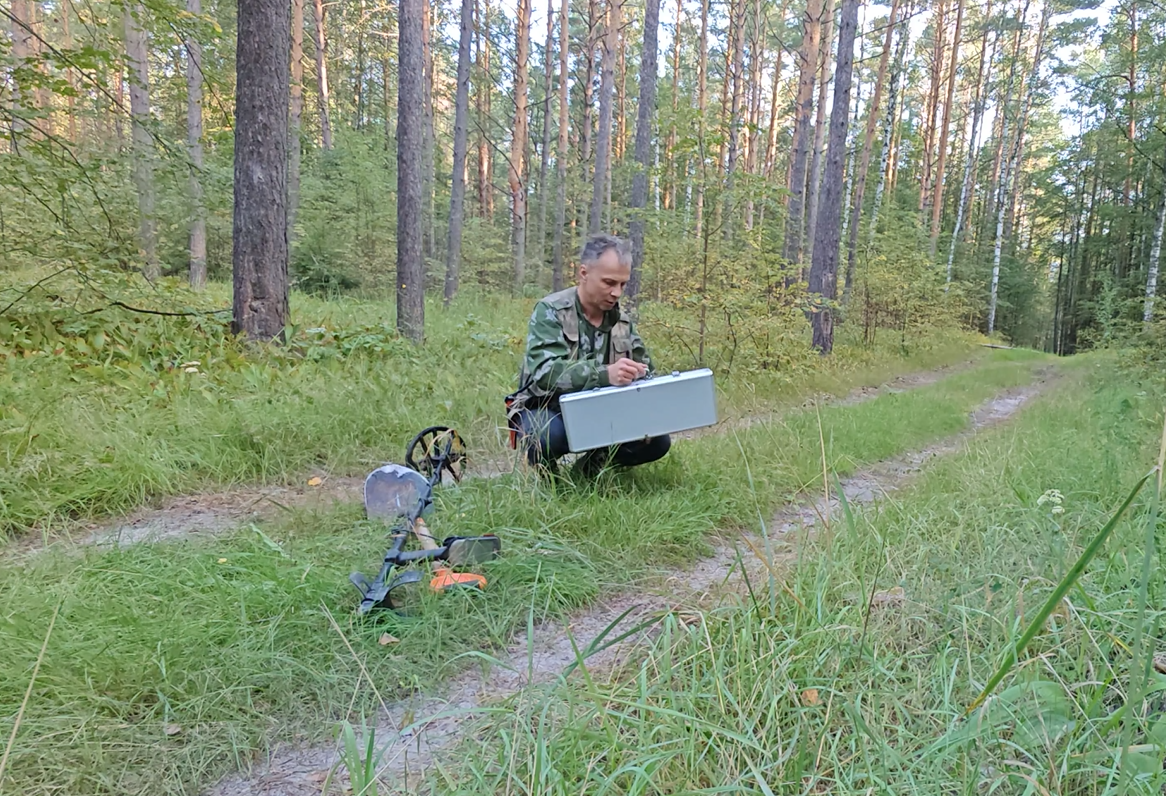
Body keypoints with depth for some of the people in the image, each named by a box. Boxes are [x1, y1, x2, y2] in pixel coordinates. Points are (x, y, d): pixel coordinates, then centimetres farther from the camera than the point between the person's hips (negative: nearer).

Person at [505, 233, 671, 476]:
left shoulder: (621, 319, 4)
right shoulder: (550, 311, -14)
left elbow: (645, 372, 8)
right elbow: (545, 373, -30)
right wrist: (604, 374, -48)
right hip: (546, 411, -5)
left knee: (658, 441, -15)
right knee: (548, 436, -38)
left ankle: (592, 465, 12)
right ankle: (544, 471, -1)